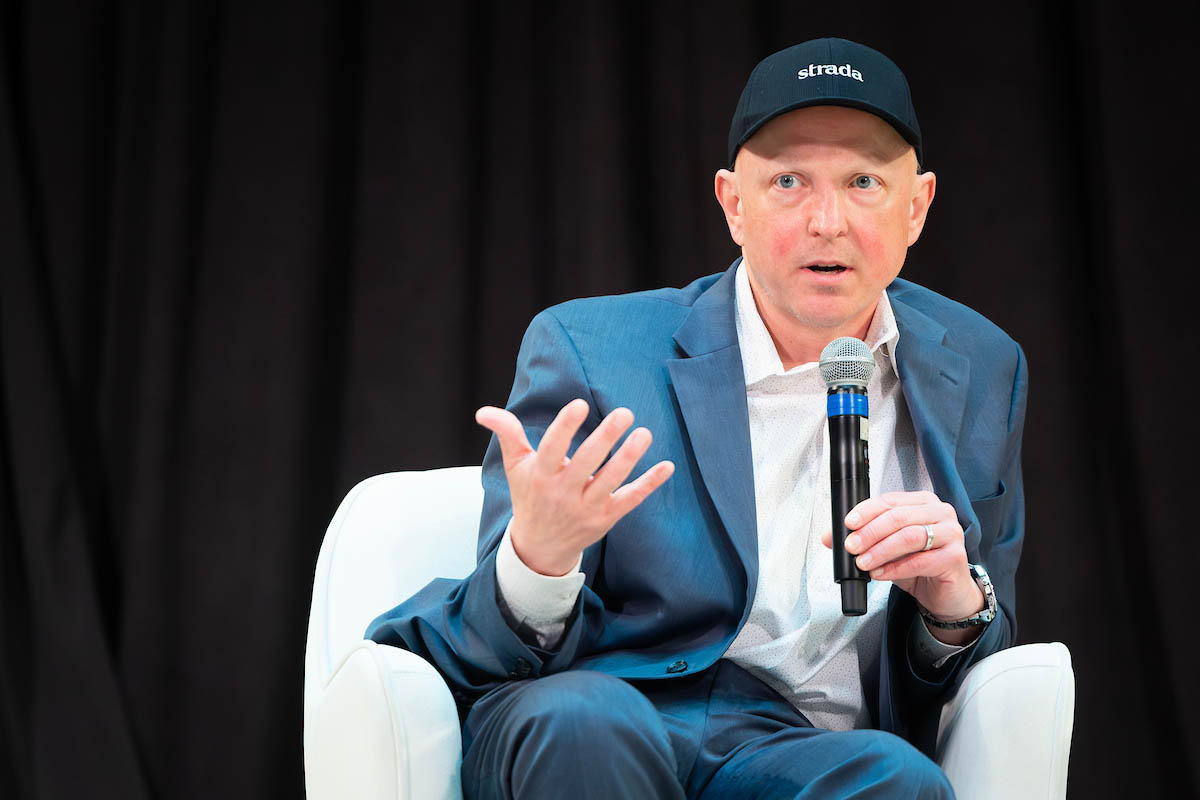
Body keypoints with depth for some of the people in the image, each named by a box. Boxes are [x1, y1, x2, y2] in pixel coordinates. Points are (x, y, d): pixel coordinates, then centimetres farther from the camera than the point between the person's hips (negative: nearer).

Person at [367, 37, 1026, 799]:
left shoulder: (979, 371, 11)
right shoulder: (586, 350, 0)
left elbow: (981, 676, 16)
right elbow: (496, 650, -3)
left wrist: (956, 605, -9)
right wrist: (537, 558, -27)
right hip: (578, 735, 0)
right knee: (584, 719, -37)